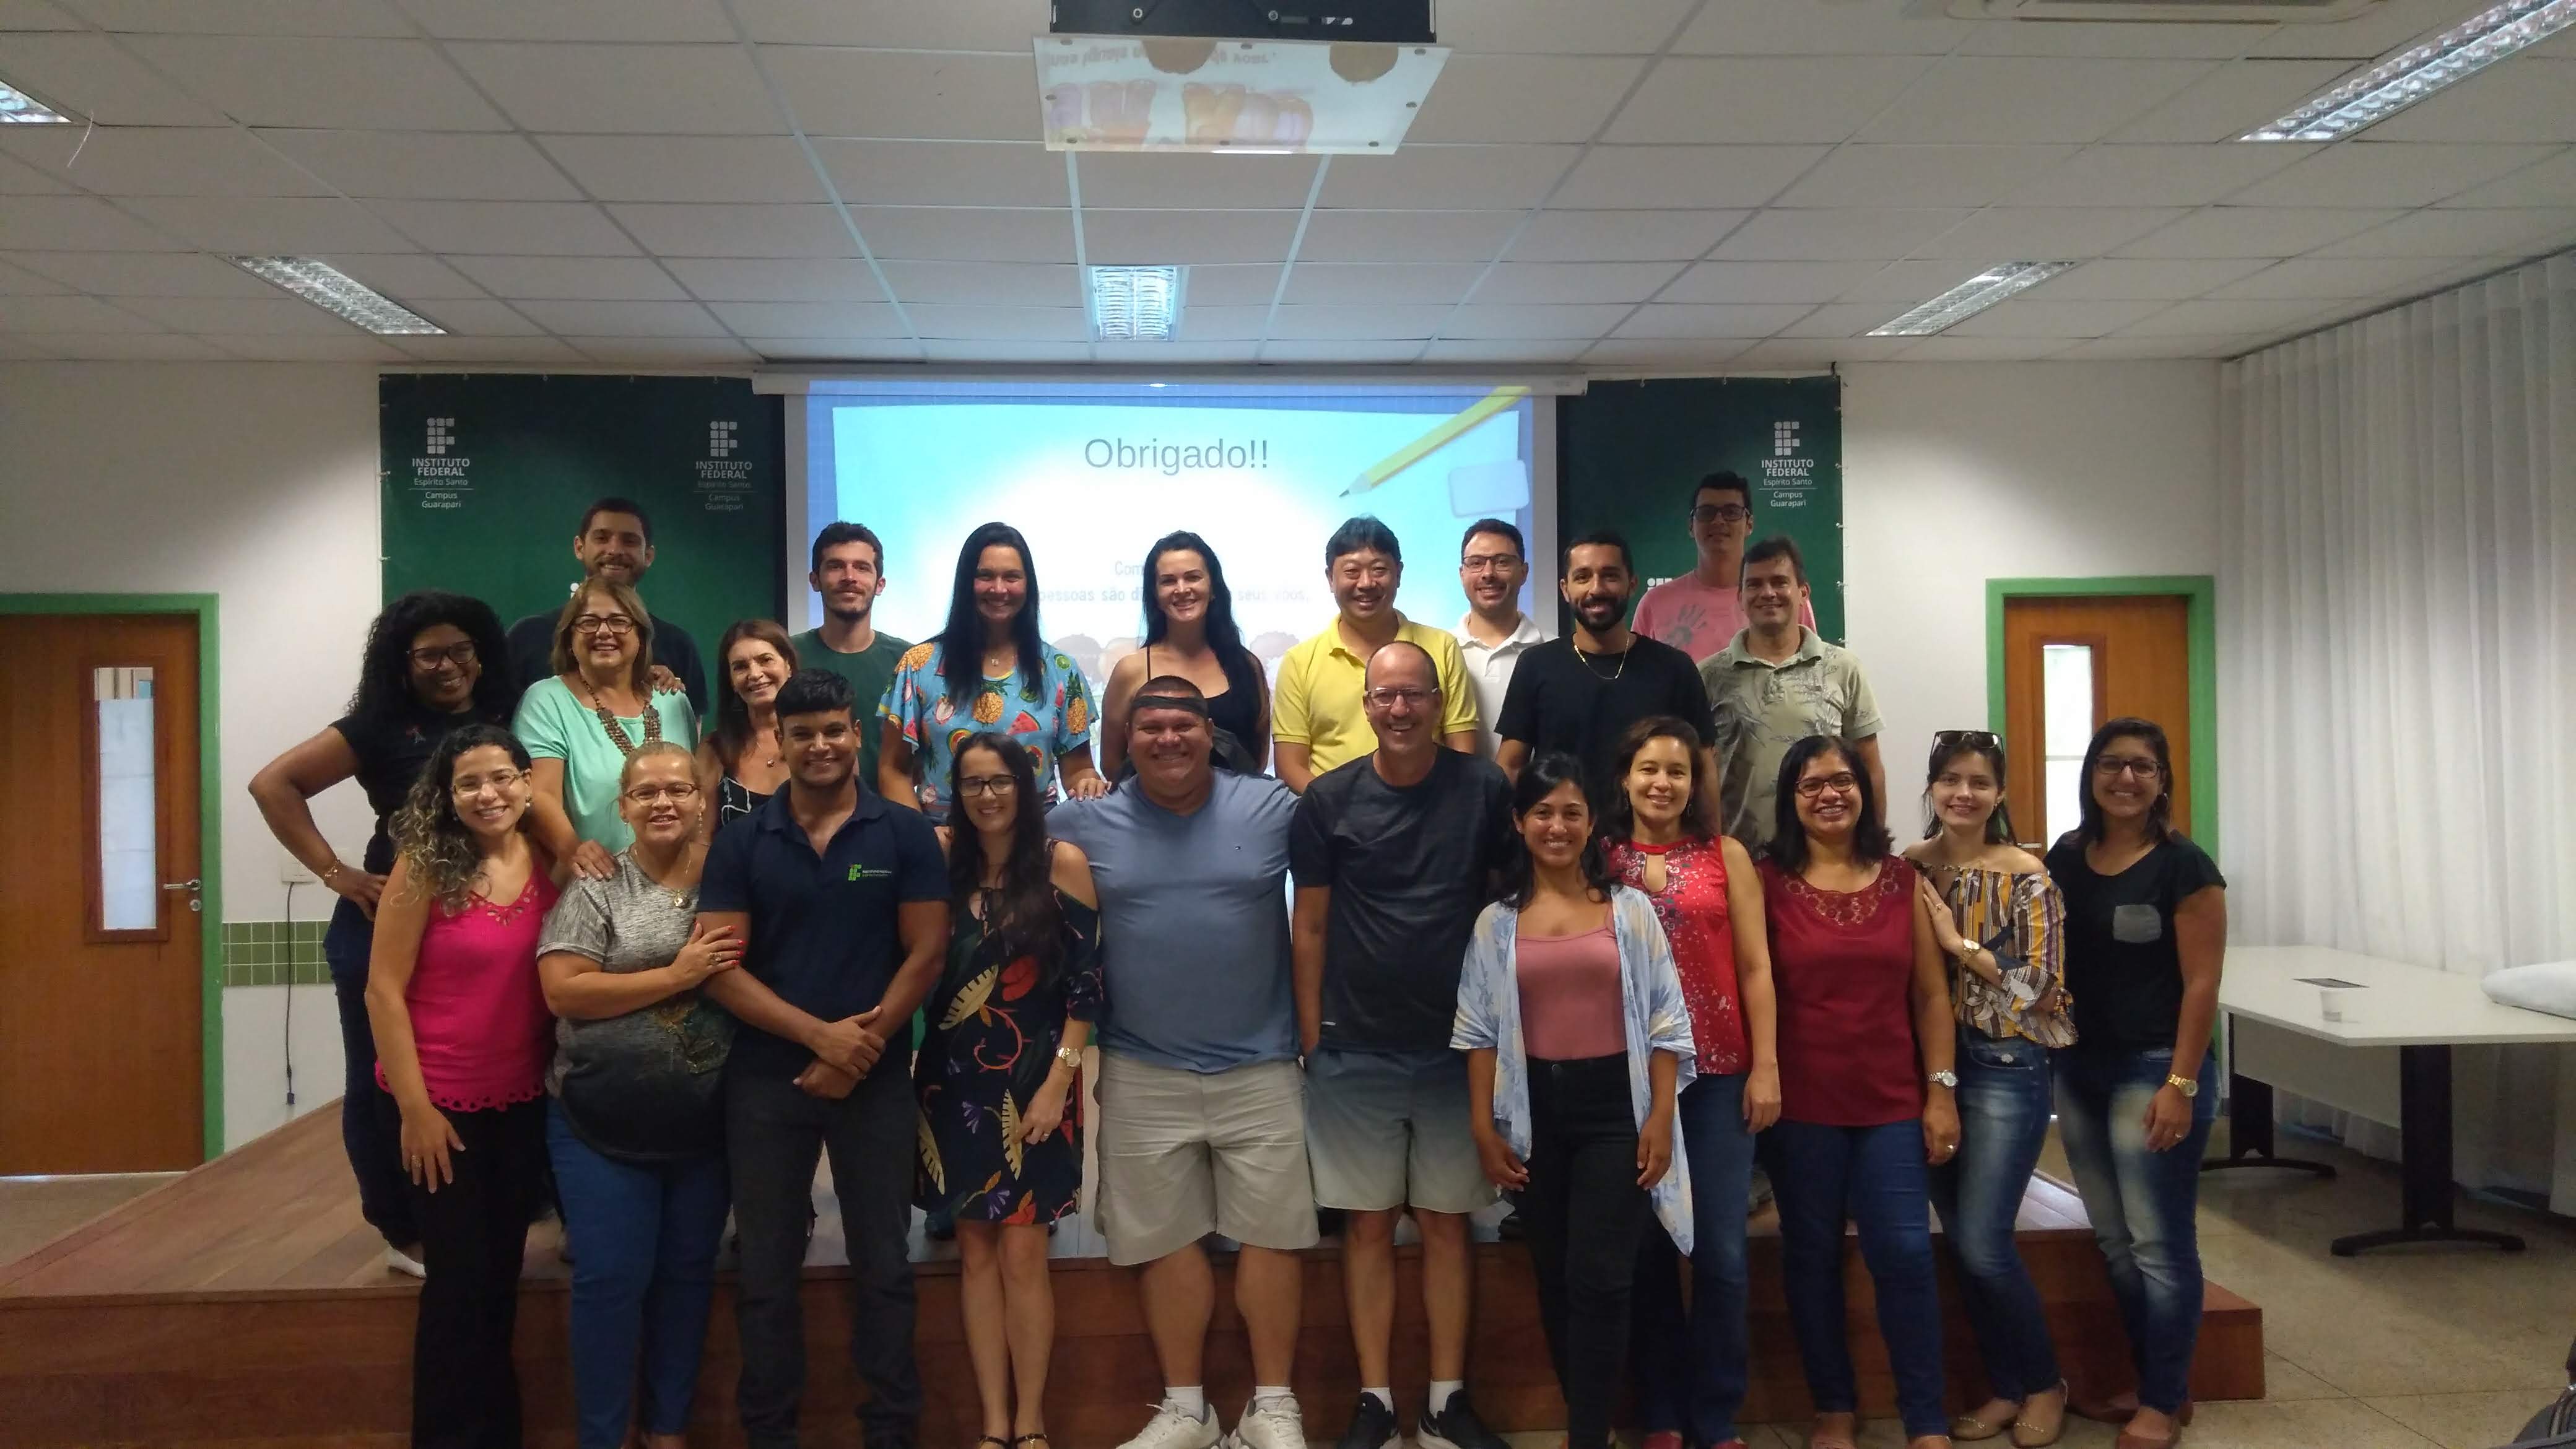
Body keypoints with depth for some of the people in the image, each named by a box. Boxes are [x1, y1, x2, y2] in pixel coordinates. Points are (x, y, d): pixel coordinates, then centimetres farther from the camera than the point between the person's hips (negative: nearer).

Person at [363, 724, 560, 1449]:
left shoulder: (547, 863, -2)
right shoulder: (425, 867, -13)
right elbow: (384, 991, -12)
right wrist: (415, 1107, -13)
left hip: (524, 1101, 4)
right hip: (441, 1103, -4)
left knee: (502, 1273, 15)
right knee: (460, 1278, 4)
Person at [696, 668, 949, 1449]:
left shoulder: (905, 835, 0)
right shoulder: (741, 843, 1)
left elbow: (925, 953, -4)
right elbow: (720, 966, -5)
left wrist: (860, 1049, -13)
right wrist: (820, 1034, -16)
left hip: (876, 1079, -1)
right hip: (764, 1080, 1)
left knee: (883, 1265, 9)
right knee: (767, 1272, 11)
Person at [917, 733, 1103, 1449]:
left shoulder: (1063, 863, -5)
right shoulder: (942, 859, 4)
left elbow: (1086, 982, -6)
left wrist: (1057, 1082, -11)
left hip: (1032, 1079, -3)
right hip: (953, 1079, 3)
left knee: (1021, 1253, -3)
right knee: (975, 1250, 6)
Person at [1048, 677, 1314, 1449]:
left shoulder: (1273, 808, -1)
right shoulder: (1085, 823, 1)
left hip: (1261, 1066, -1)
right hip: (1142, 1074, 1)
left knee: (1270, 1234, 4)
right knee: (1166, 1241, 8)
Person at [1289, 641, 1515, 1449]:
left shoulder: (1485, 791, -2)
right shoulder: (1328, 800, -2)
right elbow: (1311, 925, 2)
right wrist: (1310, 1035, 0)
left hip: (1457, 1046, 0)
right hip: (1354, 1051, 0)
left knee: (1446, 1222, 9)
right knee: (1368, 1224, 8)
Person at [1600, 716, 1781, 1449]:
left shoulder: (1727, 856, 5)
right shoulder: (1600, 862, 5)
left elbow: (1755, 968, 3)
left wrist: (1766, 1066, -3)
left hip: (1718, 1075, 0)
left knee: (1721, 1251, -1)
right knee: (1647, 1248, 6)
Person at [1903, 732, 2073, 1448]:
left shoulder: (2026, 875, -8)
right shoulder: (1909, 867, 5)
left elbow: (2041, 985, -12)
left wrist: (1957, 942, -17)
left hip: (2005, 1067, -5)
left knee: (1983, 1241, -7)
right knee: (1959, 1241, 9)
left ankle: (2044, 1384, 16)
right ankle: (2005, 1386, 25)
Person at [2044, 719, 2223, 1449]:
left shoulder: (2184, 867, -10)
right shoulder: (2066, 857, 7)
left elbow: (2201, 985, -12)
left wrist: (2181, 1084, -17)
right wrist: (2046, 1058, 8)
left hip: (2153, 1071, -6)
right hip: (2078, 1071, 6)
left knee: (2159, 1244, 1)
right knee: (2113, 1241, 14)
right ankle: (2143, 1378, 28)